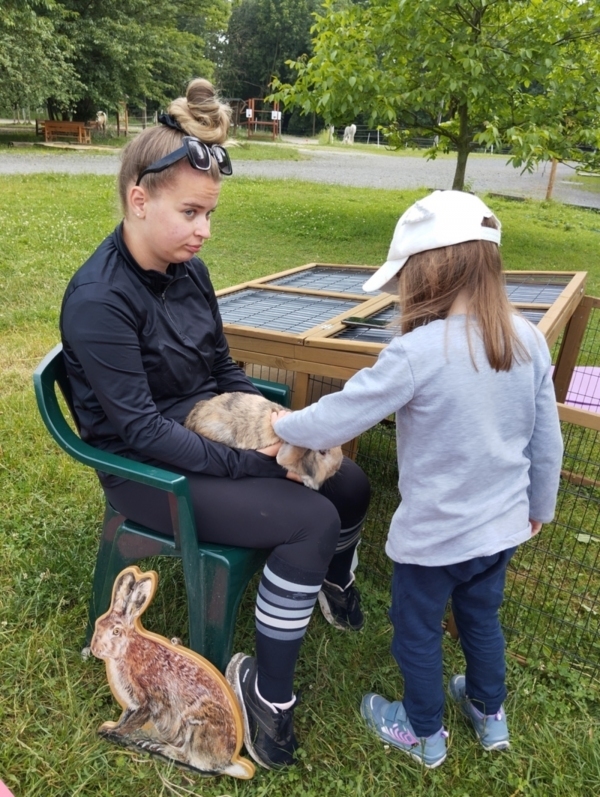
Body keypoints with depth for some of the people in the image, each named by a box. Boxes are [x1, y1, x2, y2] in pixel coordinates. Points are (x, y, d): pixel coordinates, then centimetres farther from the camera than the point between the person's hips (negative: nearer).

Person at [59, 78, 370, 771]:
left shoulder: (188, 270, 1)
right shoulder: (97, 299, -21)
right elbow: (141, 428, -24)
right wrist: (249, 464, -25)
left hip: (213, 433, 7)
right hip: (146, 471, -7)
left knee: (350, 483, 1)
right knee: (310, 520, -23)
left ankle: (334, 584, 34)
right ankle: (267, 691, -1)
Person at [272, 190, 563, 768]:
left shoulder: (417, 352, -28)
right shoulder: (528, 339, -8)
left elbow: (334, 422, -23)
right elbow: (547, 440, 1)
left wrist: (280, 423, -3)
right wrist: (538, 506, 16)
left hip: (434, 535, -6)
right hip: (503, 526, 6)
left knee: (417, 632, 20)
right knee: (481, 617, 30)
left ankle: (424, 734, 45)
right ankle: (490, 715, 54)